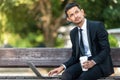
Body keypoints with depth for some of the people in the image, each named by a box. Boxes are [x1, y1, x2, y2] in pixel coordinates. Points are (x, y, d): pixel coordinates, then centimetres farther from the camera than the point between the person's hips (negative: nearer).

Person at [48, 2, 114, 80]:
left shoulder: (97, 26, -7)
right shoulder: (73, 33, 13)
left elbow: (106, 49, -10)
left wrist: (93, 62, -26)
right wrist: (63, 67, -3)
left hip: (100, 63, -5)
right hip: (82, 63, 5)